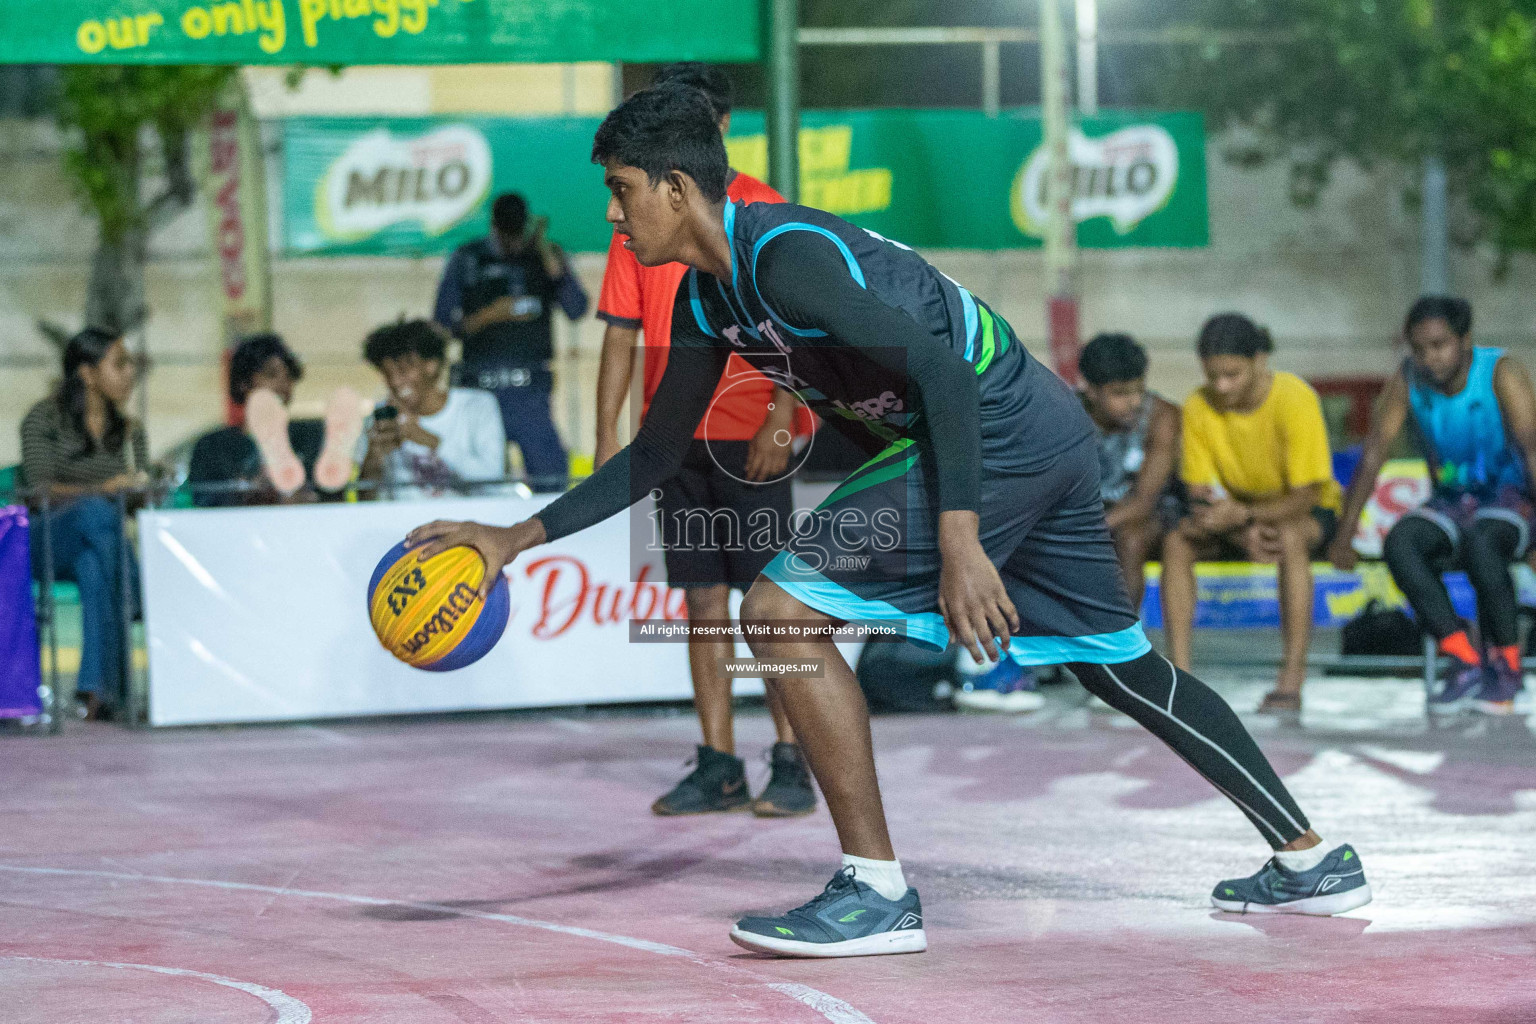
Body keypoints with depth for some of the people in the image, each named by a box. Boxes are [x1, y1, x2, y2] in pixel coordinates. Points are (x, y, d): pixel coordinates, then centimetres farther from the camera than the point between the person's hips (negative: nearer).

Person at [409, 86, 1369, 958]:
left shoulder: (784, 253, -18)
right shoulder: (706, 299, 12)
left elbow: (940, 367, -26)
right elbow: (656, 454, 21)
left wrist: (959, 542, -31)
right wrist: (521, 537, 14)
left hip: (997, 431, -10)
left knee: (781, 608, -13)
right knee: (1125, 666, 20)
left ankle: (878, 892, -11)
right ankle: (1311, 860, 30)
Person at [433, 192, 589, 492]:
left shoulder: (548, 257, 9)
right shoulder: (467, 260, 7)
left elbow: (577, 309, -5)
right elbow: (442, 325, 5)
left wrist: (547, 254, -9)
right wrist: (489, 315, -11)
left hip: (530, 391, 0)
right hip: (480, 389, 0)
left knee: (552, 478, -10)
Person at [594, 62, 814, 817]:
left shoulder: (760, 212, -4)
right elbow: (621, 335, 11)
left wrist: (778, 421, -20)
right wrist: (607, 436, 3)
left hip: (746, 437, -4)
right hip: (673, 437, 5)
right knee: (703, 602, 6)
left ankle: (791, 764, -1)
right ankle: (718, 767, 10)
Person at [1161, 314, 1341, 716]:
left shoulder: (1294, 399, -25)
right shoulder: (1199, 408, -13)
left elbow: (1306, 496, -25)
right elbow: (1200, 492, -10)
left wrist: (1242, 514, -40)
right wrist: (1244, 533, -30)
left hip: (1310, 512, -4)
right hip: (1239, 517, 4)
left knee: (1289, 538, -39)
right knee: (1177, 542, -24)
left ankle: (1292, 681, -39)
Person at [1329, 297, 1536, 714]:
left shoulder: (1501, 372, -16)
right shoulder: (1407, 381, -5)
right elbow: (1372, 457, -7)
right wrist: (1344, 536, -15)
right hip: (1451, 503, 4)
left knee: (1480, 542, -37)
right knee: (1399, 543, -27)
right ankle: (1465, 660, -22)